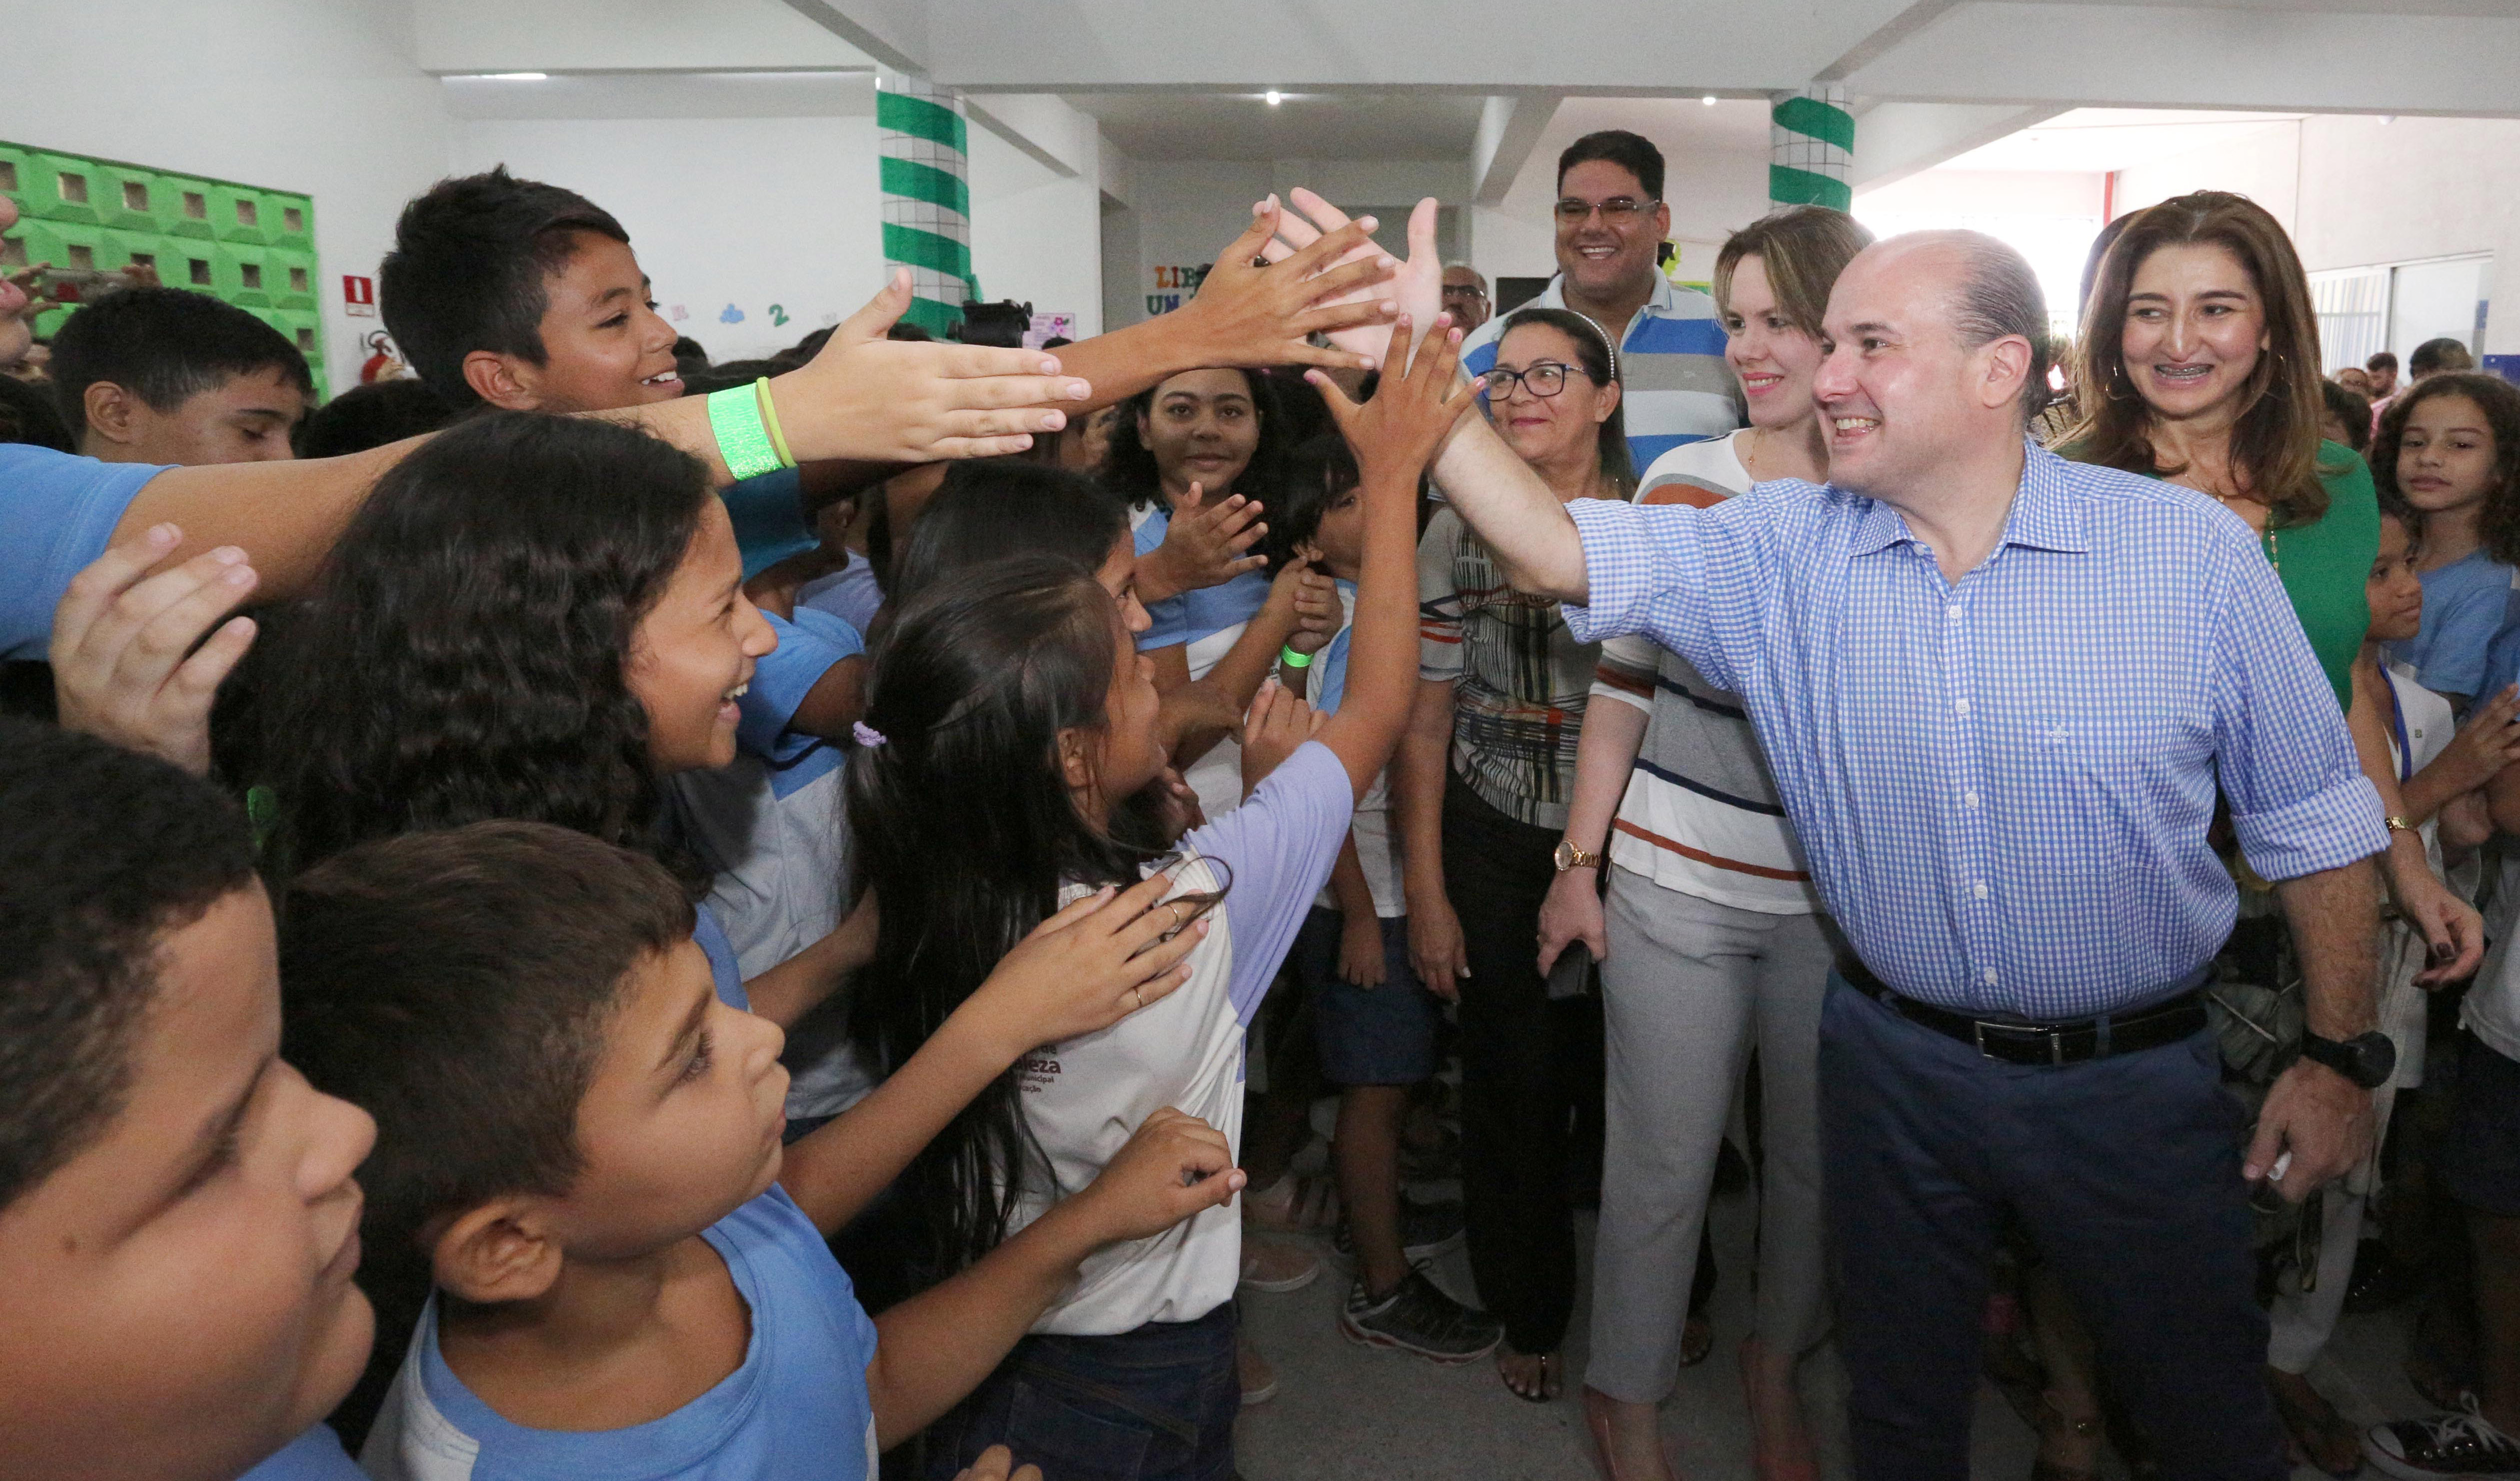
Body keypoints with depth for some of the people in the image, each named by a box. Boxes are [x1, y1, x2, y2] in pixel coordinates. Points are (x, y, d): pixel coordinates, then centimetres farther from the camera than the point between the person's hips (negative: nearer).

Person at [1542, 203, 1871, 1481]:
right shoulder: (1684, 480, -4)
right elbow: (1623, 682, -2)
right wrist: (1577, 865, -1)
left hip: (1844, 896, 2)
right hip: (1676, 885, -1)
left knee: (1818, 1156, 17)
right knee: (1661, 1166, 7)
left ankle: (1777, 1363, 44)